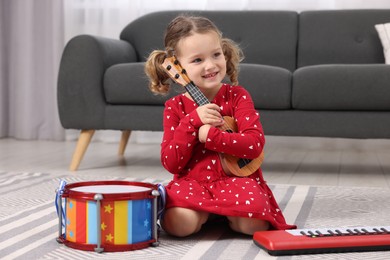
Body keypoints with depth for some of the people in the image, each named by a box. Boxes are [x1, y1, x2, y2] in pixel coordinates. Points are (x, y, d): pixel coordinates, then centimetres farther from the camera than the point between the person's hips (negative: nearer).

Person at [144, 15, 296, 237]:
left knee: (254, 223, -31)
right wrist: (193, 121, -16)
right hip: (192, 182, 1)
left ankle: (226, 215, 3)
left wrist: (210, 135, -20)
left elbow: (255, 144, -12)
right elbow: (171, 164, -5)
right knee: (179, 224, -31)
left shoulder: (237, 96, -1)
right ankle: (206, 214, 2)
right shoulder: (175, 107, 2)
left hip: (236, 178, 0)